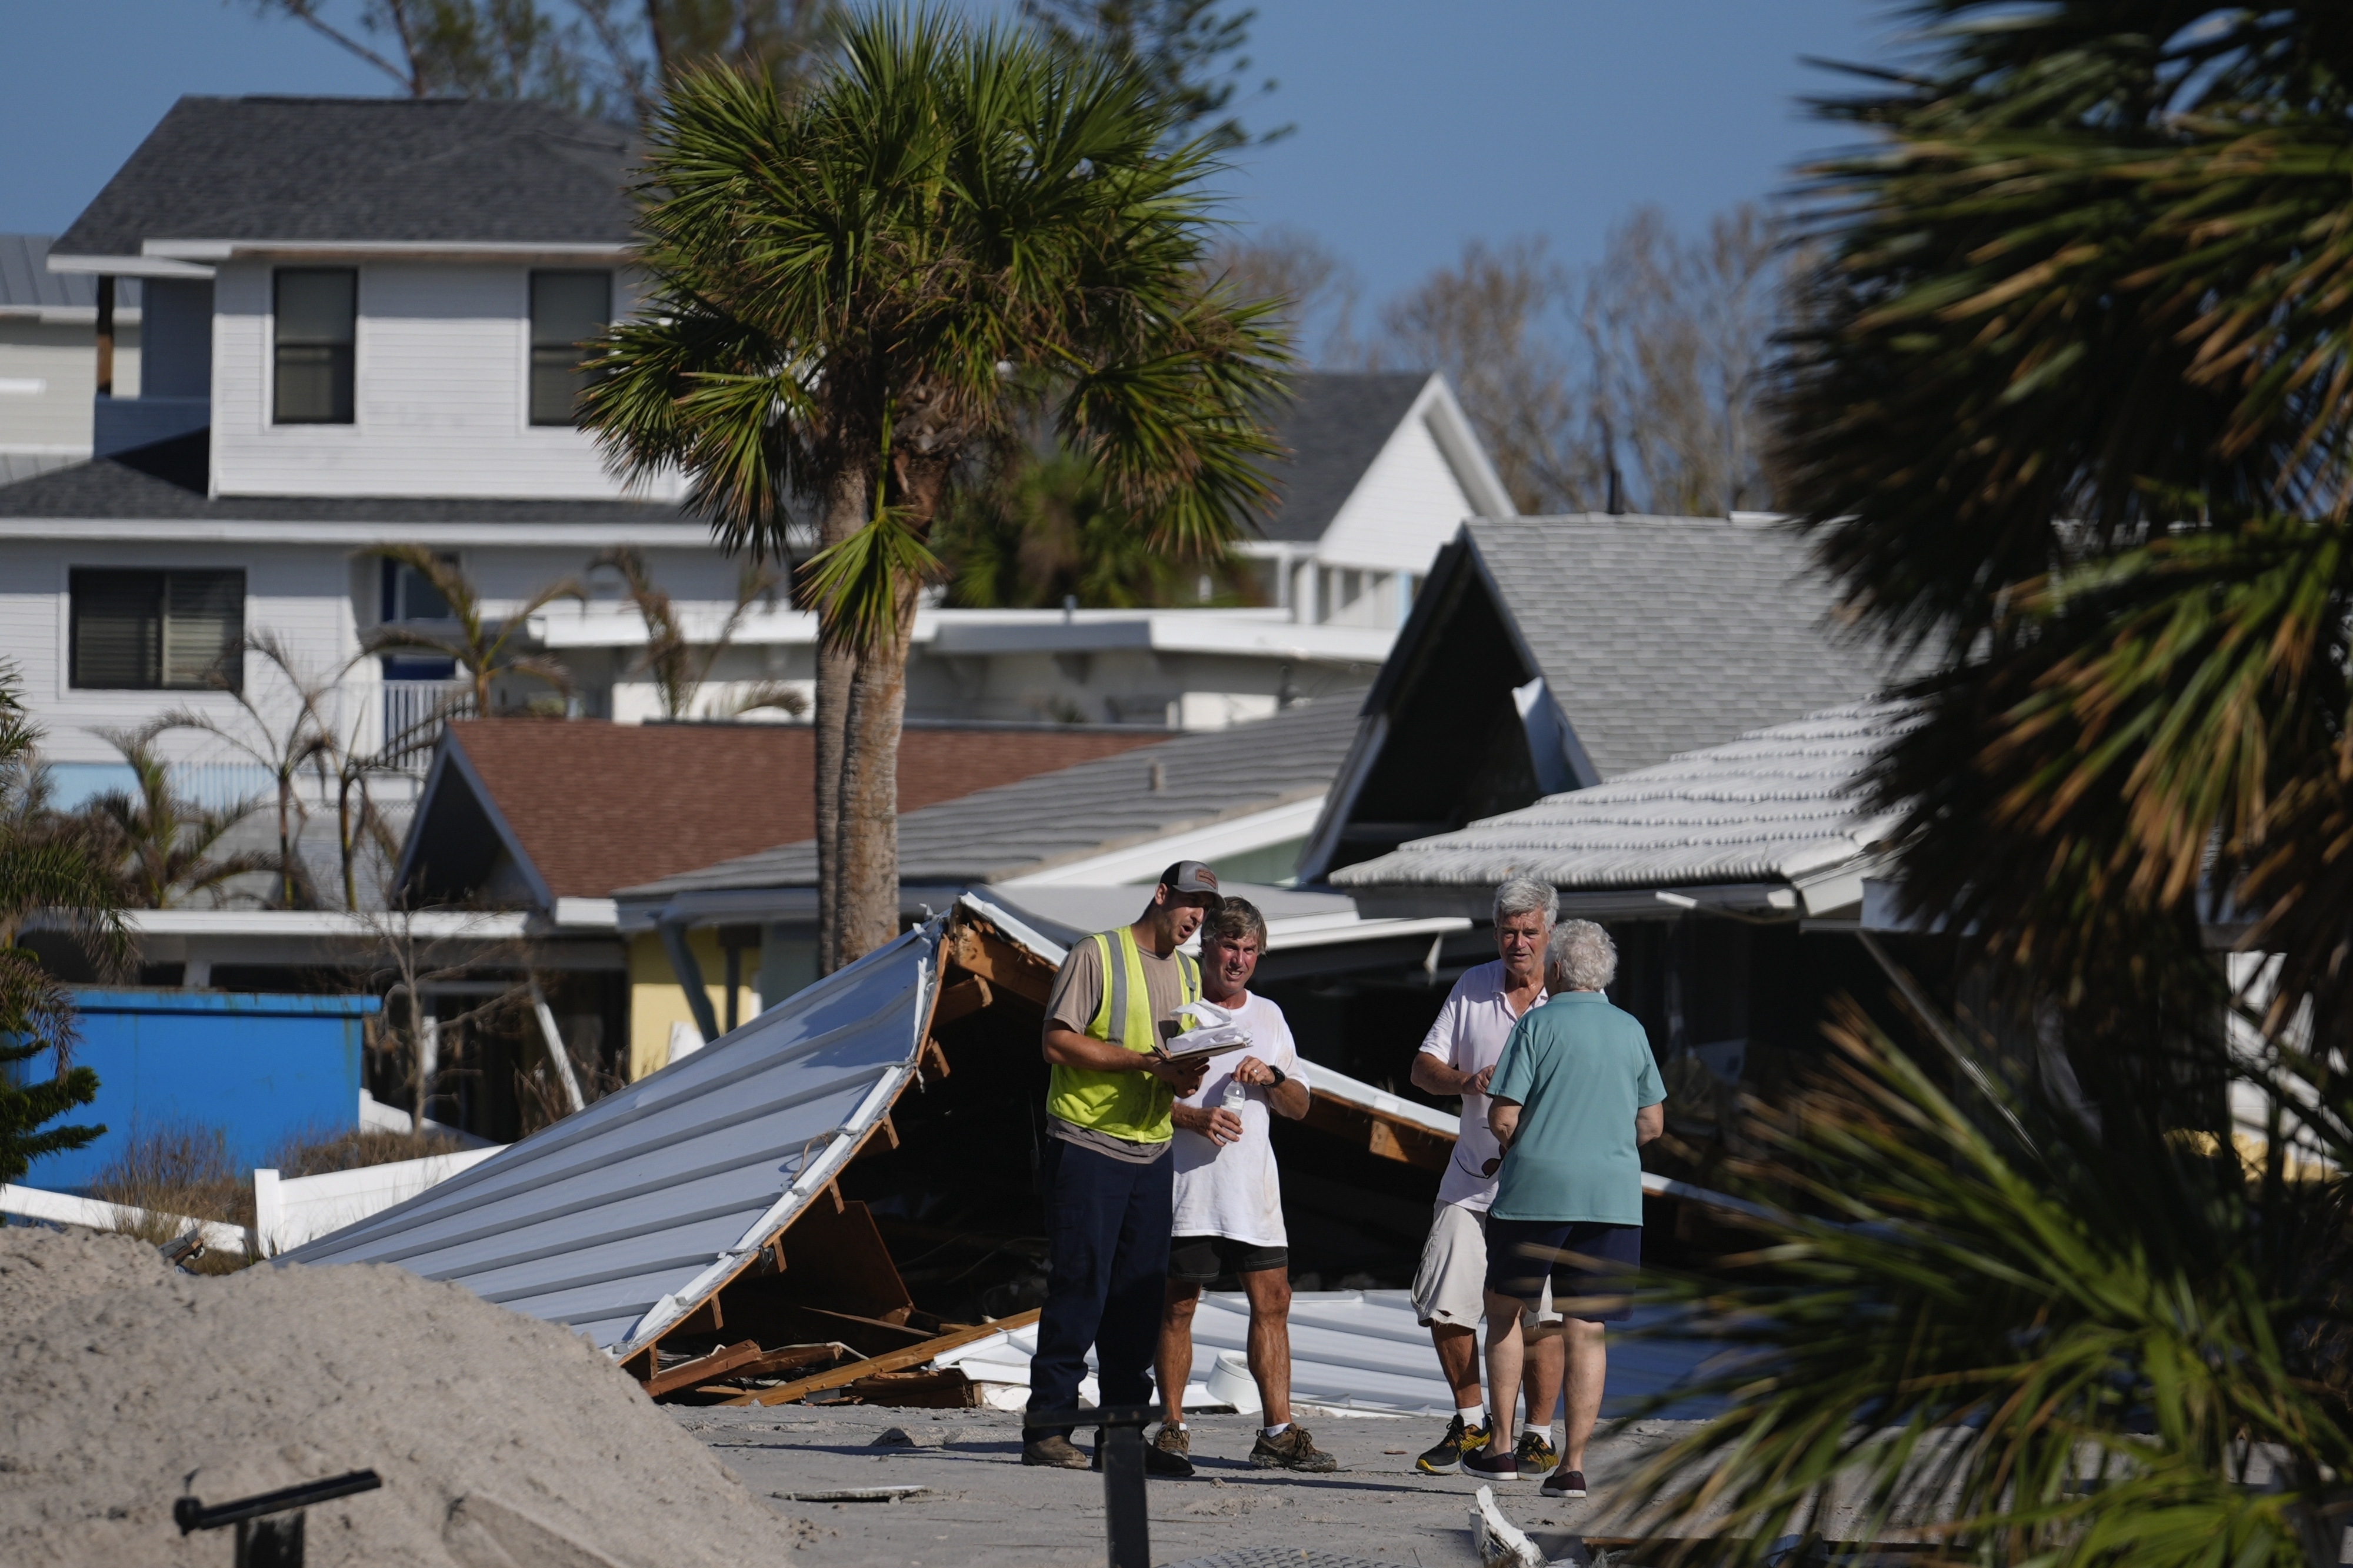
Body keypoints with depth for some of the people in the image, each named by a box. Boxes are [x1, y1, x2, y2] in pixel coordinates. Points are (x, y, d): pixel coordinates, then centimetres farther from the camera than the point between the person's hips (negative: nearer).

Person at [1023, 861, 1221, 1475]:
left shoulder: (1186, 973, 18)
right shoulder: (1097, 955, -4)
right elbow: (1058, 1042, -11)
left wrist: (1184, 1078, -4)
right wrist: (1146, 1062, -17)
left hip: (1152, 1150, 7)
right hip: (1087, 1145, -7)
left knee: (1139, 1294, 5)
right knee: (1079, 1287, -9)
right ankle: (1046, 1428, -5)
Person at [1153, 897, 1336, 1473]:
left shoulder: (1268, 1016, 17)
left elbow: (1299, 1105, 18)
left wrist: (1271, 1078, -3)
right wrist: (1194, 1118, -17)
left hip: (1253, 1187, 4)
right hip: (1186, 1183, -4)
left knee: (1272, 1301, -2)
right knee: (1178, 1305, -2)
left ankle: (1278, 1432, -1)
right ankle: (1172, 1427, 7)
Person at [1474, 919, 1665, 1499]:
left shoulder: (1538, 1025, -5)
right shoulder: (1632, 1032, 9)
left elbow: (1503, 1119, -9)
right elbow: (1653, 1123, 13)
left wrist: (1509, 1142, 13)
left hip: (1535, 1189, -3)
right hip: (1612, 1194, 3)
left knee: (1504, 1309, 15)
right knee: (1587, 1330, 3)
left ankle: (1500, 1445, 12)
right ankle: (1573, 1464, -2)